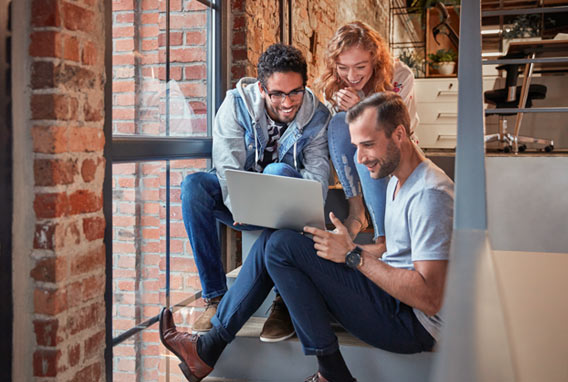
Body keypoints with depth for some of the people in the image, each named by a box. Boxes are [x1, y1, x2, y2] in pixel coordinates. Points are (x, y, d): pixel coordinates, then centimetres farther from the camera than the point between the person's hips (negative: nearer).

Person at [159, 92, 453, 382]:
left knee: (282, 246, -18)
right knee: (271, 241, 3)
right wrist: (340, 246, 4)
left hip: (414, 323, -10)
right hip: (390, 294, 10)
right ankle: (209, 348, 3)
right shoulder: (398, 180, 12)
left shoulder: (429, 194, -20)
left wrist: (353, 255, -22)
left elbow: (430, 299, -25)